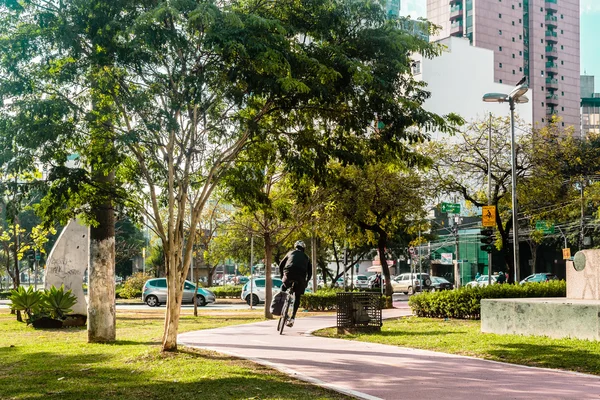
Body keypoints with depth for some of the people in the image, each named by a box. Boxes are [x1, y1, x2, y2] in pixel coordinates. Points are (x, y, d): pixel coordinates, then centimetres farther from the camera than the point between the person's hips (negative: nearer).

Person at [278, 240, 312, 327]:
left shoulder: (290, 253, 27)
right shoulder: (306, 257, 28)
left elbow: (281, 265, 25)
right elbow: (310, 272, 24)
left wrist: (282, 276, 33)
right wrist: (305, 282, 32)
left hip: (289, 274, -1)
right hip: (301, 277, 1)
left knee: (284, 287, 31)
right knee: (297, 297, 15)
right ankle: (292, 317, 5)